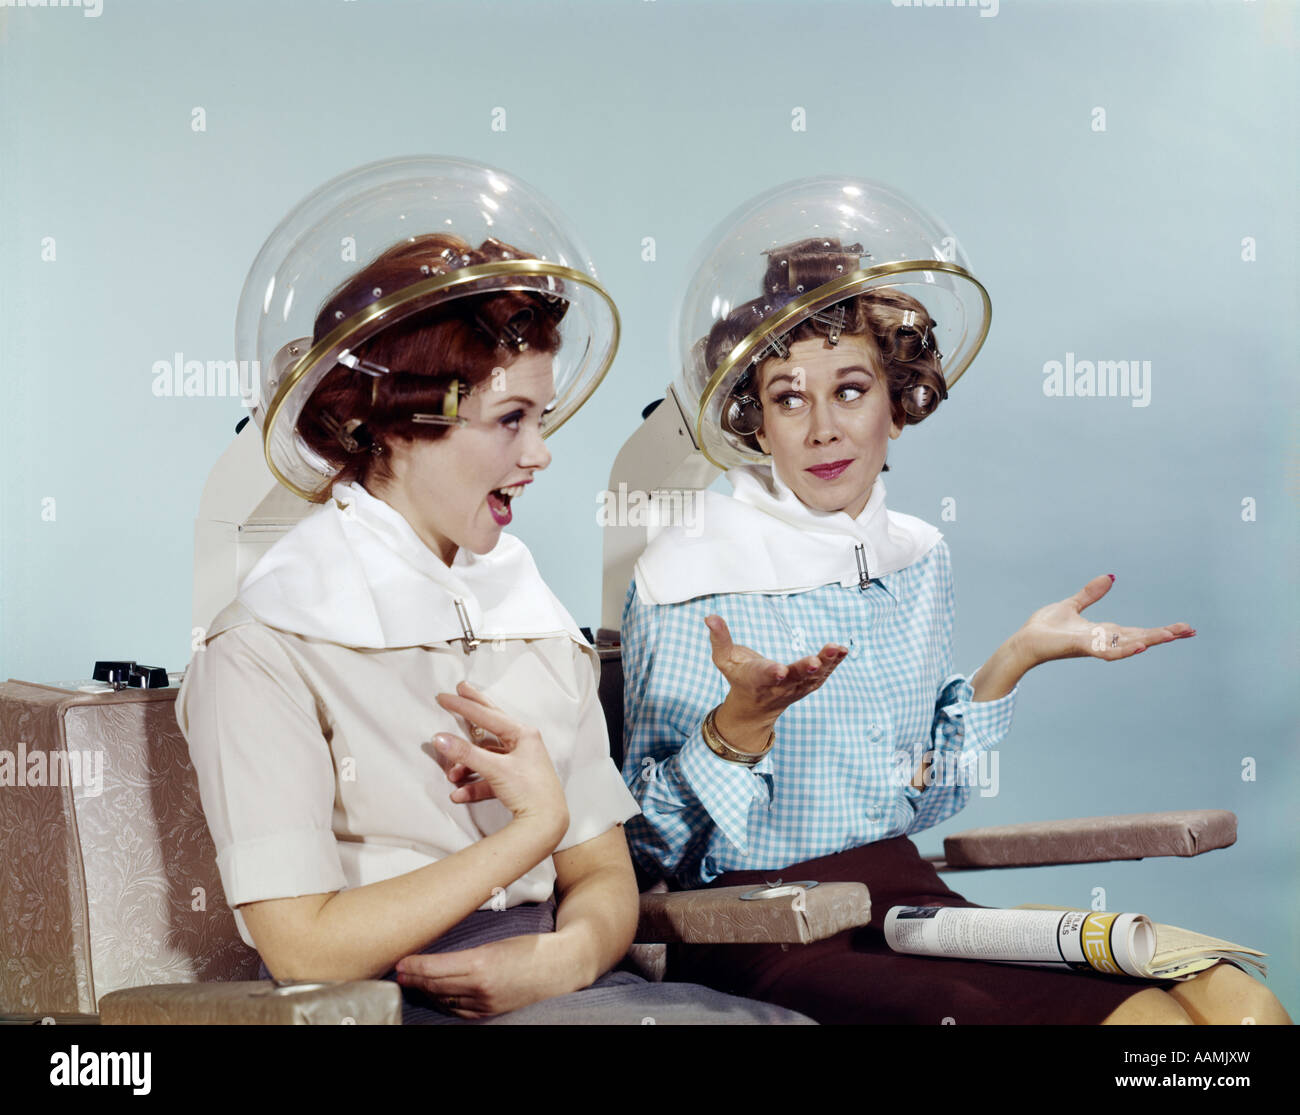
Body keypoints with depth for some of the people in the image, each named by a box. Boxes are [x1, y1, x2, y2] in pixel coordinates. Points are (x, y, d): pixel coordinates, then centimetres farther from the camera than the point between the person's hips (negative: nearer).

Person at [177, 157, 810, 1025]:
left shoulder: (536, 619, 13)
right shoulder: (263, 651, -8)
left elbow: (604, 876, 12)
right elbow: (304, 947, -14)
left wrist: (564, 955, -12)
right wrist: (536, 825, -10)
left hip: (555, 986, 7)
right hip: (384, 1004, -6)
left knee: (789, 1016, -19)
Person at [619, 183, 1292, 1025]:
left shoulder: (920, 560, 8)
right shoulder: (691, 577, -9)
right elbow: (660, 845, -8)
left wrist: (1013, 661, 4)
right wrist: (744, 721, -25)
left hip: (905, 898, 6)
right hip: (756, 935, -6)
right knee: (1143, 1013, -25)